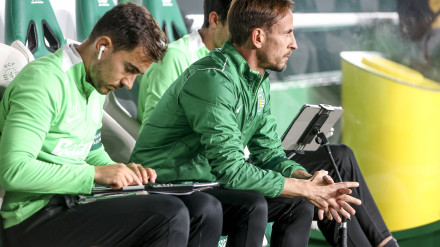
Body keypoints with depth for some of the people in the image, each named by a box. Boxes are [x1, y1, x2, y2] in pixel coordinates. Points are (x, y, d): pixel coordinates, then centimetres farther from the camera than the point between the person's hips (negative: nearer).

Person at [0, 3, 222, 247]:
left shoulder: (95, 86, 15)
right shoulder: (45, 79, -16)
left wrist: (123, 170, 5)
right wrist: (95, 174, -21)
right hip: (37, 216, -9)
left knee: (204, 208, -6)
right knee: (169, 215, -25)